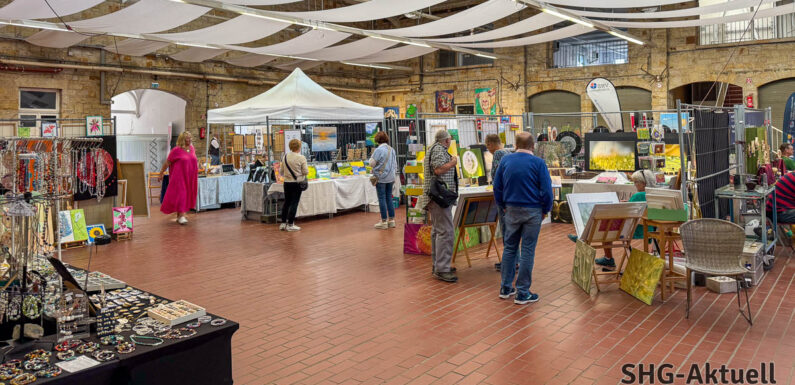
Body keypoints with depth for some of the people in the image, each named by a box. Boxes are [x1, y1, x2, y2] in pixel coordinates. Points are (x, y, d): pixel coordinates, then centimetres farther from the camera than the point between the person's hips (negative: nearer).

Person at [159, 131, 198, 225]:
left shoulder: (192, 148, 8)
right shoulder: (176, 150, -8)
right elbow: (167, 163, -3)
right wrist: (161, 174, 0)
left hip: (190, 178, 6)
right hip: (179, 177, -6)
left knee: (187, 195, 8)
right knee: (180, 194, -10)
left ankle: (179, 216, 18)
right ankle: (181, 216, -9)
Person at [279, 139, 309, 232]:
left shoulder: (285, 157, 1)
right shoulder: (301, 158, -12)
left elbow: (281, 172, 7)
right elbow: (306, 172, -9)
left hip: (287, 183, 4)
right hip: (297, 183, -4)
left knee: (286, 202, 14)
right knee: (294, 203, 2)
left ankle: (283, 223, 17)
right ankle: (290, 224, 4)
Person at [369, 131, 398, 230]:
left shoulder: (378, 150, -15)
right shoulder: (392, 150, 7)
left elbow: (372, 163, -12)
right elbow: (395, 164, 13)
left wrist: (372, 158, 7)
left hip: (381, 177, -6)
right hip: (390, 177, 7)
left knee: (382, 199, 0)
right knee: (389, 198, 13)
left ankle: (384, 222, 3)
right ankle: (391, 220, 16)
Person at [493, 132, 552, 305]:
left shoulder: (505, 161, 2)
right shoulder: (538, 163, -8)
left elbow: (497, 187, 7)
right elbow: (546, 190, -9)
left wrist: (503, 206, 16)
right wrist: (545, 210, 4)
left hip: (511, 211, 4)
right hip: (532, 212, -3)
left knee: (509, 248, 14)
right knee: (528, 251, 2)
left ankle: (506, 288, 19)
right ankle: (523, 293, 7)